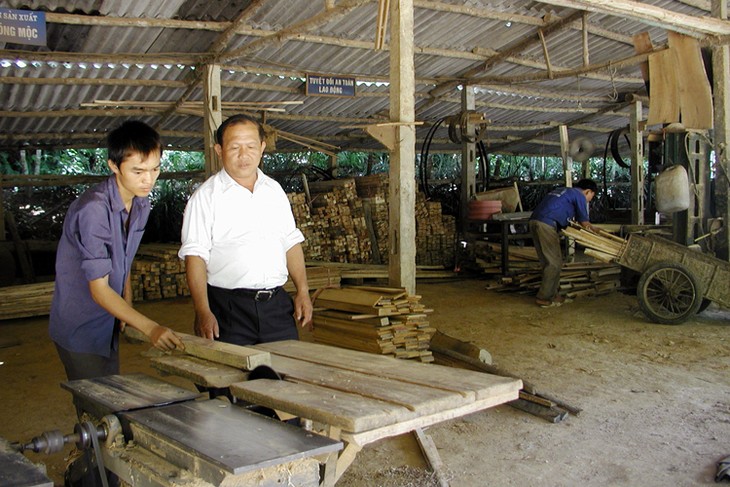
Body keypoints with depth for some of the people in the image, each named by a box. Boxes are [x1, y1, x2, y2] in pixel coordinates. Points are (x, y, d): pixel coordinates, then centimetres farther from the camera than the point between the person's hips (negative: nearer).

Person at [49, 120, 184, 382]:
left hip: (109, 321, 8)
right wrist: (150, 328, -34)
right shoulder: (93, 209, -27)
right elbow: (99, 289, -27)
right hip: (80, 328, -8)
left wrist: (127, 306, 9)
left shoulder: (141, 203, -1)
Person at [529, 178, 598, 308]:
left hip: (534, 221, 9)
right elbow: (585, 223, 9)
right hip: (546, 224, -9)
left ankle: (552, 294, 21)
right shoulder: (579, 196, 4)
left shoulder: (562, 191, 29)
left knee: (548, 262, 15)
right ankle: (544, 298, 0)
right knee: (554, 263, -2)